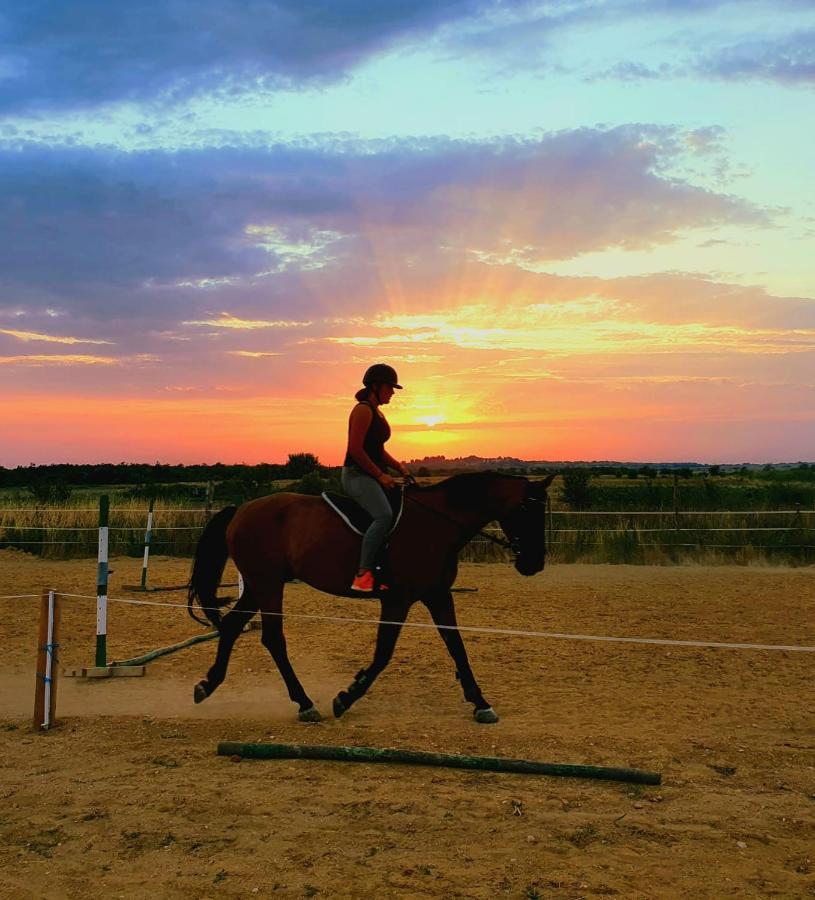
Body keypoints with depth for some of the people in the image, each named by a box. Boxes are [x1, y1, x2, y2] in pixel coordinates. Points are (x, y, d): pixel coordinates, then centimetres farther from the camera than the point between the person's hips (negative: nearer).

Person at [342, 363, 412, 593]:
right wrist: (380, 474, -16)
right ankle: (363, 575, -33)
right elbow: (355, 449, -18)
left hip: (373, 476, 10)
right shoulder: (363, 410, -10)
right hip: (357, 475, -10)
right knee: (384, 516, -30)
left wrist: (398, 466, 9)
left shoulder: (377, 412, 20)